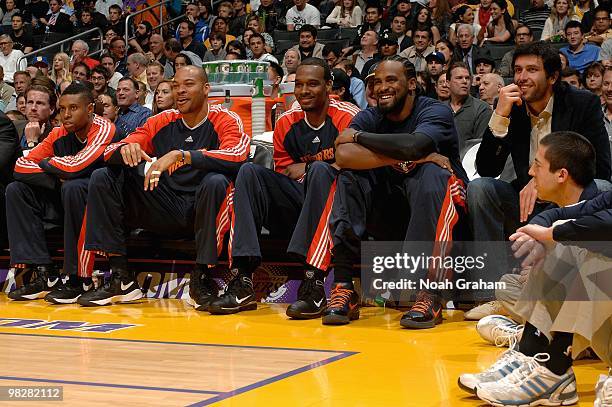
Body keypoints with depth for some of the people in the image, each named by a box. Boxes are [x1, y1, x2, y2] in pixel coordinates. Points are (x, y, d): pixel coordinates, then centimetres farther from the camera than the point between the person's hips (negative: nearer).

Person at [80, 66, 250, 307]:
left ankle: (201, 278, -23)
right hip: (167, 211, 5)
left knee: (215, 182, -37)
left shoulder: (225, 121, -3)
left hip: (202, 210, -5)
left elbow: (237, 156, -25)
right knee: (102, 178, -7)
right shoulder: (162, 122, 10)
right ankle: (121, 280, -12)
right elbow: (109, 153, 6)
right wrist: (126, 148, -20)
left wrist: (181, 155, -33)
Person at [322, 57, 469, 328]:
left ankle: (430, 294, -40)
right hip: (389, 209, 4)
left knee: (429, 173, -34)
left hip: (435, 206, -4)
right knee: (348, 177, -19)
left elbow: (413, 145, -33)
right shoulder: (369, 117, 2)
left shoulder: (435, 111, -9)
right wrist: (406, 158, -28)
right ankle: (343, 287, -29)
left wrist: (358, 136, -18)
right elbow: (343, 155, -20)